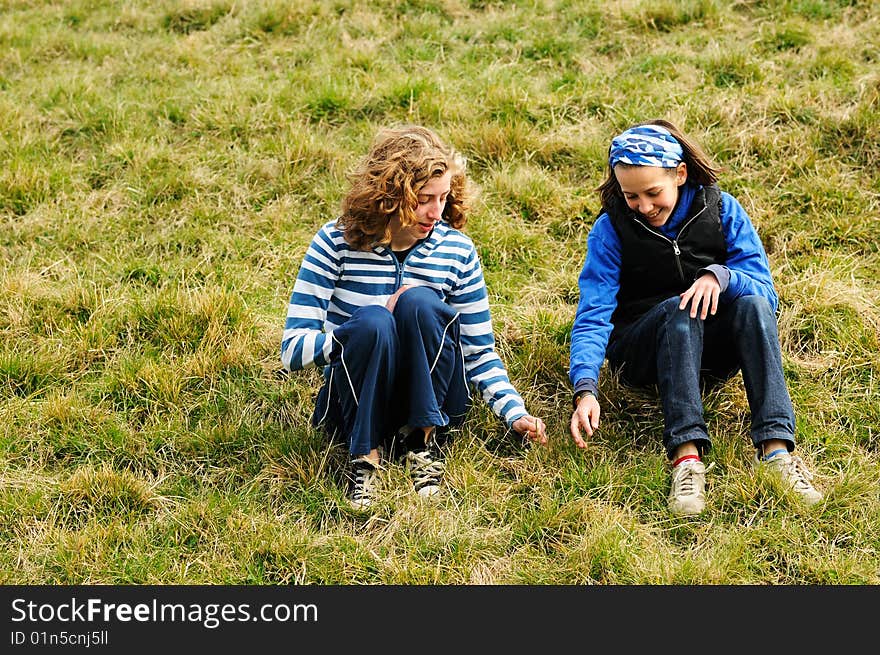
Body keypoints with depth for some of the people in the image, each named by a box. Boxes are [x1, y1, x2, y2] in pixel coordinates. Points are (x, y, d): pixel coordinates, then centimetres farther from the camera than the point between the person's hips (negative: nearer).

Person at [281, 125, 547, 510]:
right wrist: (364, 332, -22)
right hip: (355, 405, -1)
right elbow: (293, 350, -13)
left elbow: (480, 353, 1)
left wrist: (516, 414, -13)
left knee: (419, 302, -28)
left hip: (431, 403, 1)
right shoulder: (336, 243, -10)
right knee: (372, 321, -33)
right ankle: (366, 456, -23)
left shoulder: (456, 250, -5)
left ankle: (424, 441, -18)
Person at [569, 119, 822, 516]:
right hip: (642, 349, -2)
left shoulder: (721, 210, -7)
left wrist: (719, 275, -33)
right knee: (679, 309, -34)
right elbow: (593, 315, -19)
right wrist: (585, 389, -36)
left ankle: (775, 446, -42)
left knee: (751, 303, -29)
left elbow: (767, 293, -12)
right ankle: (686, 455, -48)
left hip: (711, 347, 2)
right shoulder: (611, 229, -10)